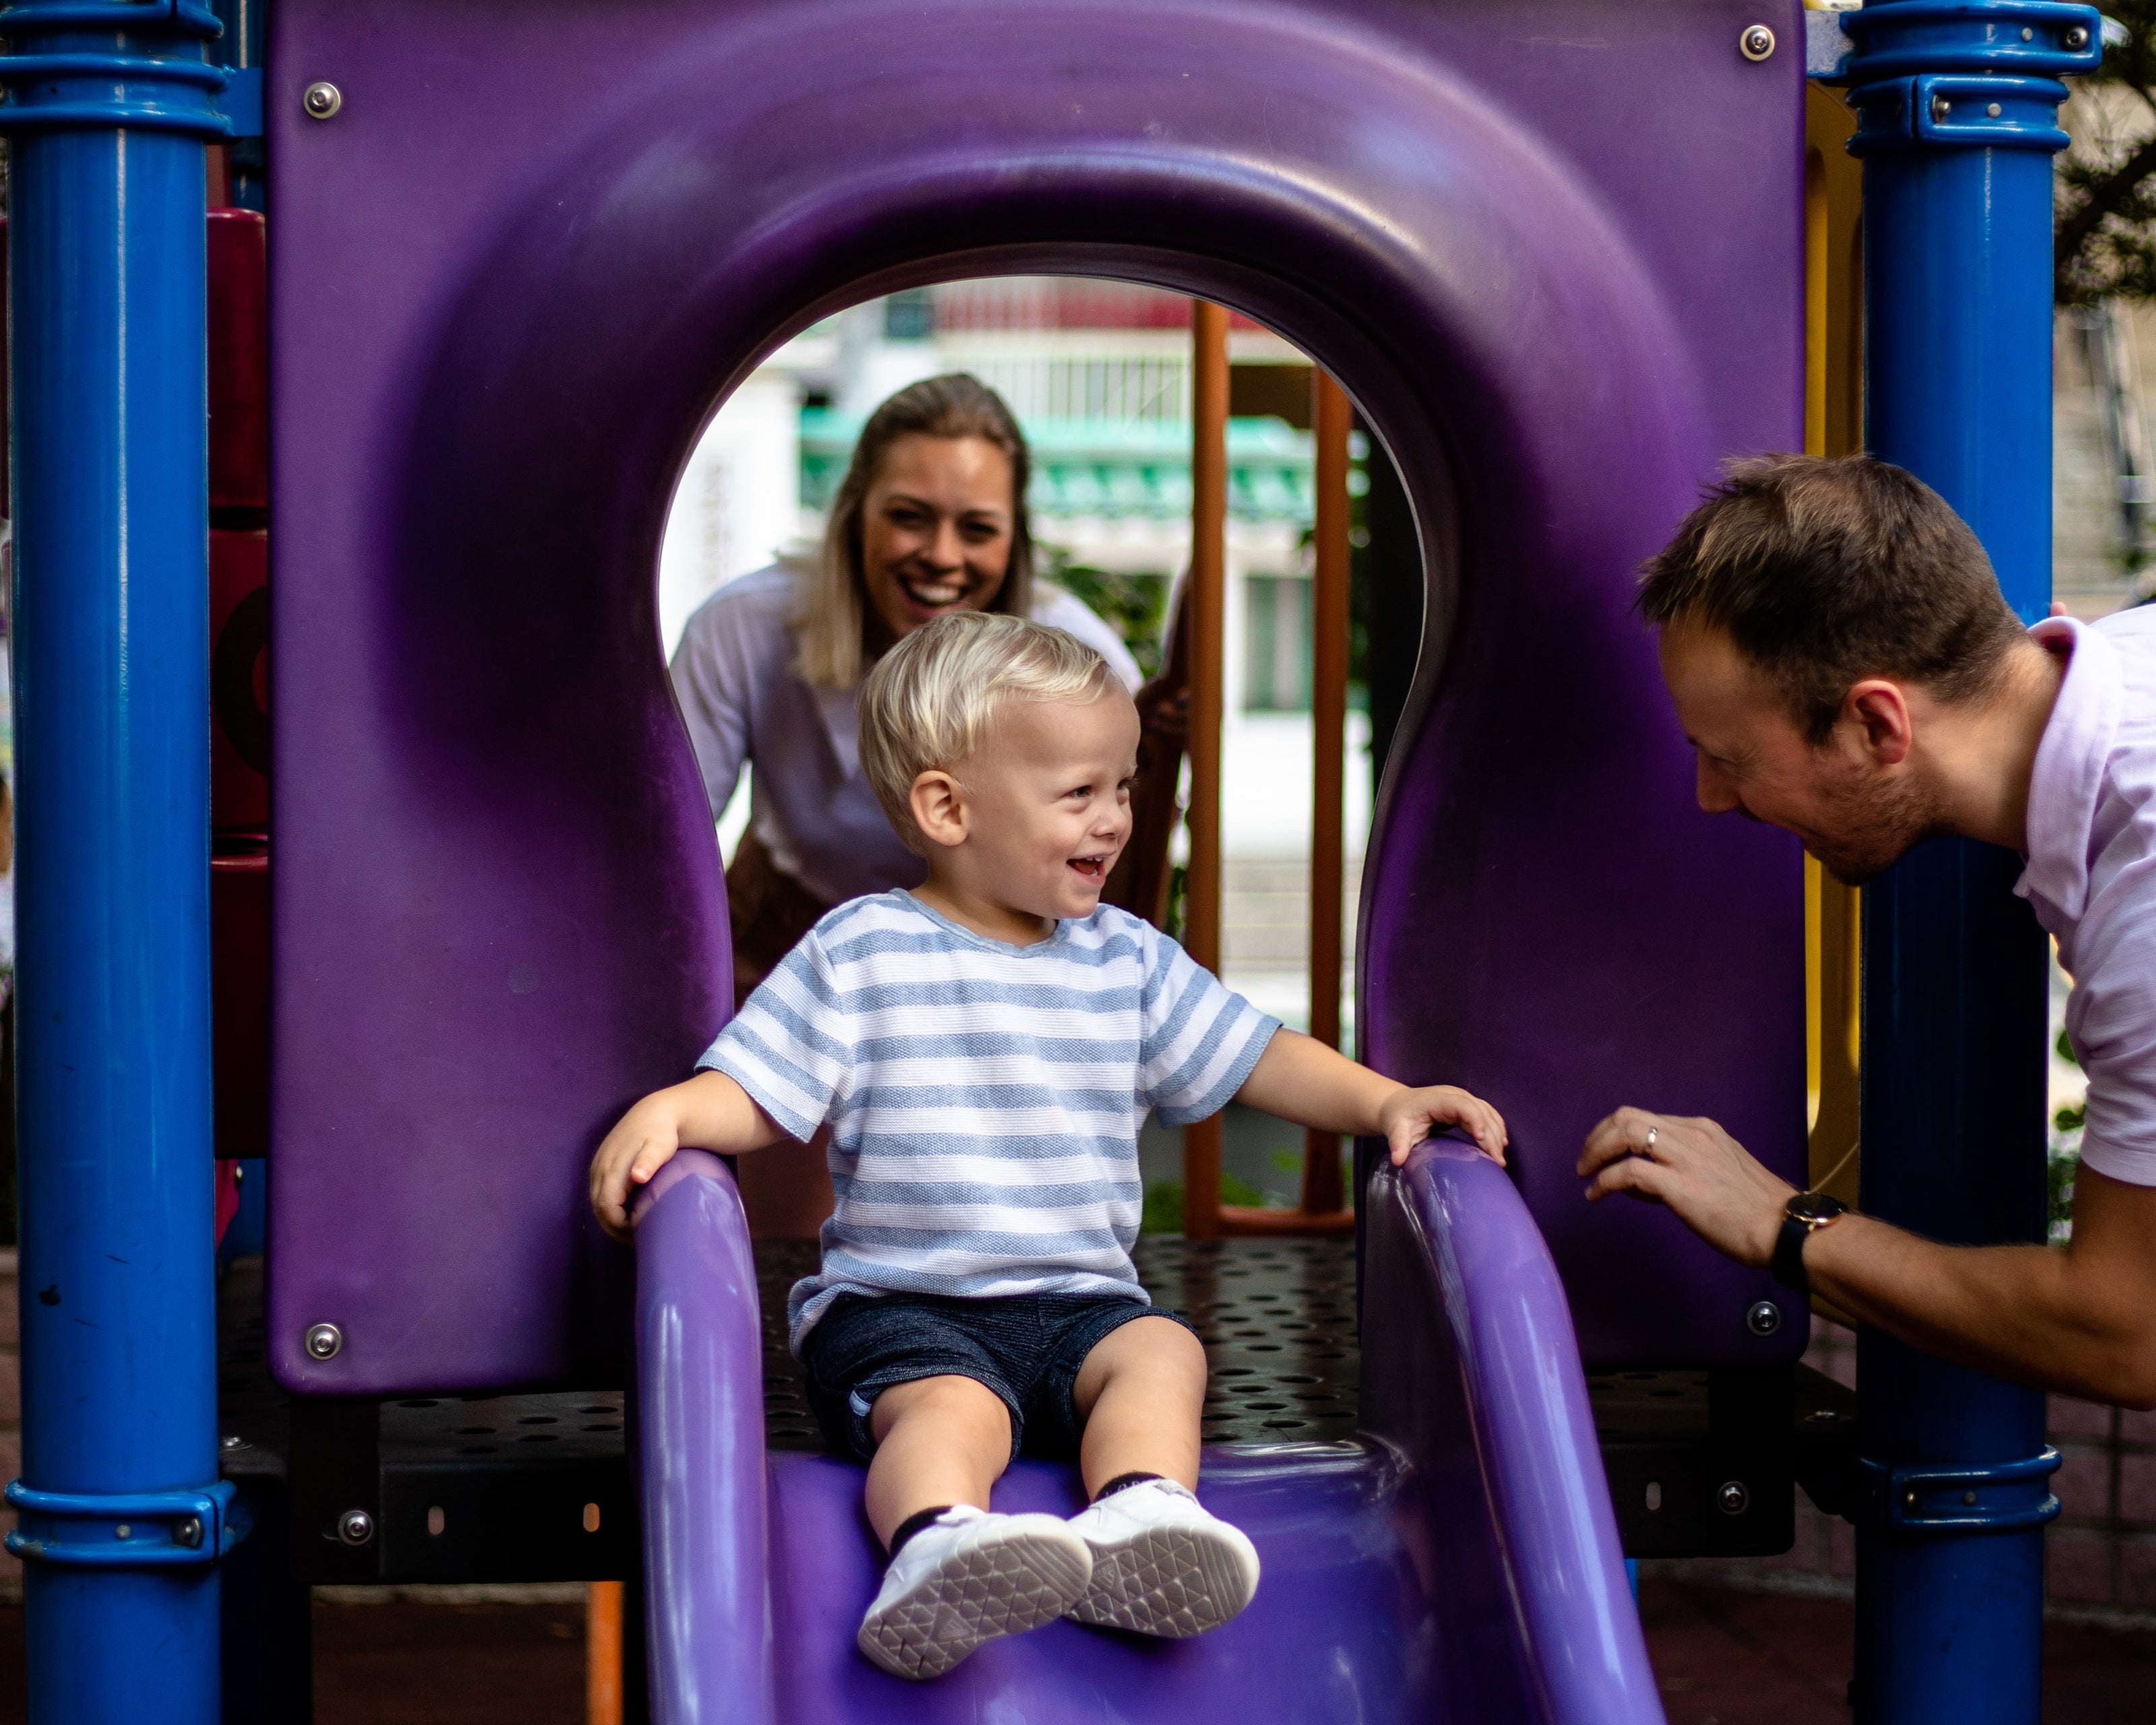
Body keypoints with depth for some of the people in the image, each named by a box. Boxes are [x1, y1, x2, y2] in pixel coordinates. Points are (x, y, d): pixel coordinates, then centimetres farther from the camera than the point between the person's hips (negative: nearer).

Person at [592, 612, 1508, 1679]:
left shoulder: (1128, 960, 13)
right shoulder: (860, 954, 1)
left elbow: (1257, 1061, 16)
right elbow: (751, 1097, 0)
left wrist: (1385, 1102, 0)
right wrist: (665, 1111, -22)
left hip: (1081, 1301, 4)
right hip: (899, 1303, -4)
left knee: (1161, 1352, -26)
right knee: (952, 1404, -34)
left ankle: (1135, 1520, -50)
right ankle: (936, 1548, -60)